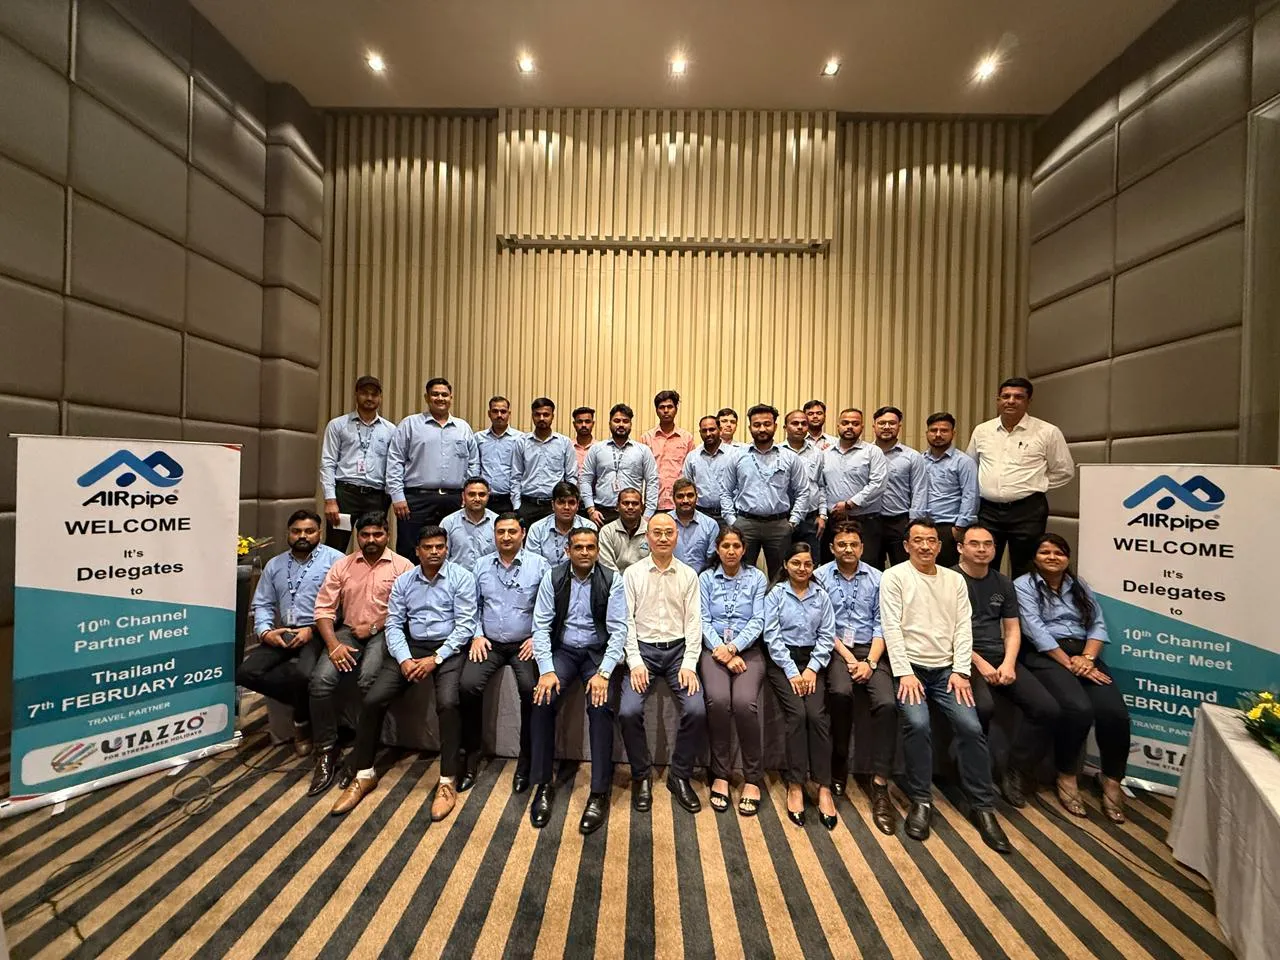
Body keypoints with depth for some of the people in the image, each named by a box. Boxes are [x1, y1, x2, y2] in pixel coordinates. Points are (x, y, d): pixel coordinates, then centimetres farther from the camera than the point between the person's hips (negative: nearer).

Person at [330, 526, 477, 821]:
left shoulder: (461, 577, -6)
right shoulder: (403, 581, 8)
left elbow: (465, 626, -10)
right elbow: (393, 625, 5)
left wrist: (435, 659, -17)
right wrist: (404, 659, -11)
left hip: (448, 649, -4)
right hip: (411, 646, 4)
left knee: (448, 703, -26)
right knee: (372, 700, -10)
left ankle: (447, 782, -9)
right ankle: (364, 774, 13)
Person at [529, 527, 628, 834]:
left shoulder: (612, 580, -7)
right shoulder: (553, 577, -3)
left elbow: (618, 630, -10)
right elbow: (541, 625, -4)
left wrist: (603, 673, -20)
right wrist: (546, 670, -16)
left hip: (599, 652, -1)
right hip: (563, 650, 2)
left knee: (601, 706, -25)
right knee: (543, 700, -22)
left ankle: (599, 793, -8)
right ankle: (544, 785, -2)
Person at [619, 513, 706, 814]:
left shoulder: (688, 575, 6)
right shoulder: (632, 573, 2)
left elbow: (693, 621, 3)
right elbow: (626, 620, -1)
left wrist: (689, 664, -8)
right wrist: (635, 662, -11)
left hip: (678, 650, 1)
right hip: (643, 649, -1)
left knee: (697, 710, -19)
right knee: (628, 711, -20)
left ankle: (680, 776, 6)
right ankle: (641, 777, 6)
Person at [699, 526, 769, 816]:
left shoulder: (757, 578, 8)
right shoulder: (705, 578, 9)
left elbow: (758, 621, 0)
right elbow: (703, 621, 3)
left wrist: (733, 648, -13)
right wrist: (722, 651, -12)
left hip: (748, 649, 0)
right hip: (715, 649, 0)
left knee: (744, 702, -27)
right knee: (718, 700, -27)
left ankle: (753, 778, -6)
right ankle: (720, 775, -6)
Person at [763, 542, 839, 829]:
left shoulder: (821, 595, 10)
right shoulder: (775, 594, 2)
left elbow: (827, 636, 5)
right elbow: (772, 636, -4)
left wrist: (811, 669, -7)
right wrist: (791, 671, -11)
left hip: (812, 660, 2)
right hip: (782, 661, -2)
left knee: (817, 714, -19)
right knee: (797, 714, -20)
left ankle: (824, 787, -10)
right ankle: (795, 786, -10)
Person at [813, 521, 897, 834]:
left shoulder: (877, 578, 10)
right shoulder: (820, 576, 2)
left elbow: (880, 624, 4)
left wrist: (870, 661, -9)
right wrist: (847, 656, -11)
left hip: (870, 650, 2)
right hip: (835, 649, -2)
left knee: (887, 703, -24)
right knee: (840, 692, -30)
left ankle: (880, 785, -13)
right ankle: (839, 763, -6)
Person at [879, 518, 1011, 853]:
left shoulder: (955, 580, 11)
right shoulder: (894, 576, -4)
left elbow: (963, 628, 6)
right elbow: (891, 627, -9)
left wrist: (960, 671, -4)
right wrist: (905, 673, -15)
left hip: (946, 669, 4)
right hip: (910, 666, -4)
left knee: (971, 726, -14)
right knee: (917, 723, -24)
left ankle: (983, 805, 6)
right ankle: (921, 801, -5)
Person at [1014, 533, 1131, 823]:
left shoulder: (1080, 586, 20)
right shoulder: (1024, 585, 2)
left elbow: (1098, 625, 10)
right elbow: (1035, 630, -8)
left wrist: (1087, 658, -8)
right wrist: (1068, 663, -14)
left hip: (1083, 654, 5)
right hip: (1046, 656, -5)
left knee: (1115, 712, -20)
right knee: (1079, 709, -27)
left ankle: (1112, 781, 2)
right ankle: (1066, 777, -5)